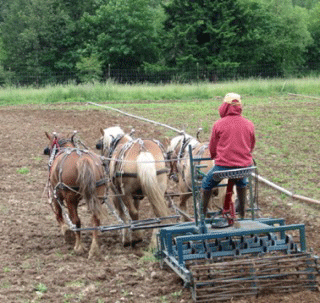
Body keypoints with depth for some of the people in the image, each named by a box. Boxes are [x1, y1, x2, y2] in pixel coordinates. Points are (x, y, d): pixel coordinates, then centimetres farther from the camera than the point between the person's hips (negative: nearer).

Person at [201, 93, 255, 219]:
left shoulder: (218, 124, -7)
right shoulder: (249, 124, 3)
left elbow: (212, 148, 4)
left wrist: (215, 157, 26)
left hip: (223, 165, -3)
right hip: (244, 165, 4)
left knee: (206, 185, 22)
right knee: (242, 182, 37)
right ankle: (242, 212, 46)